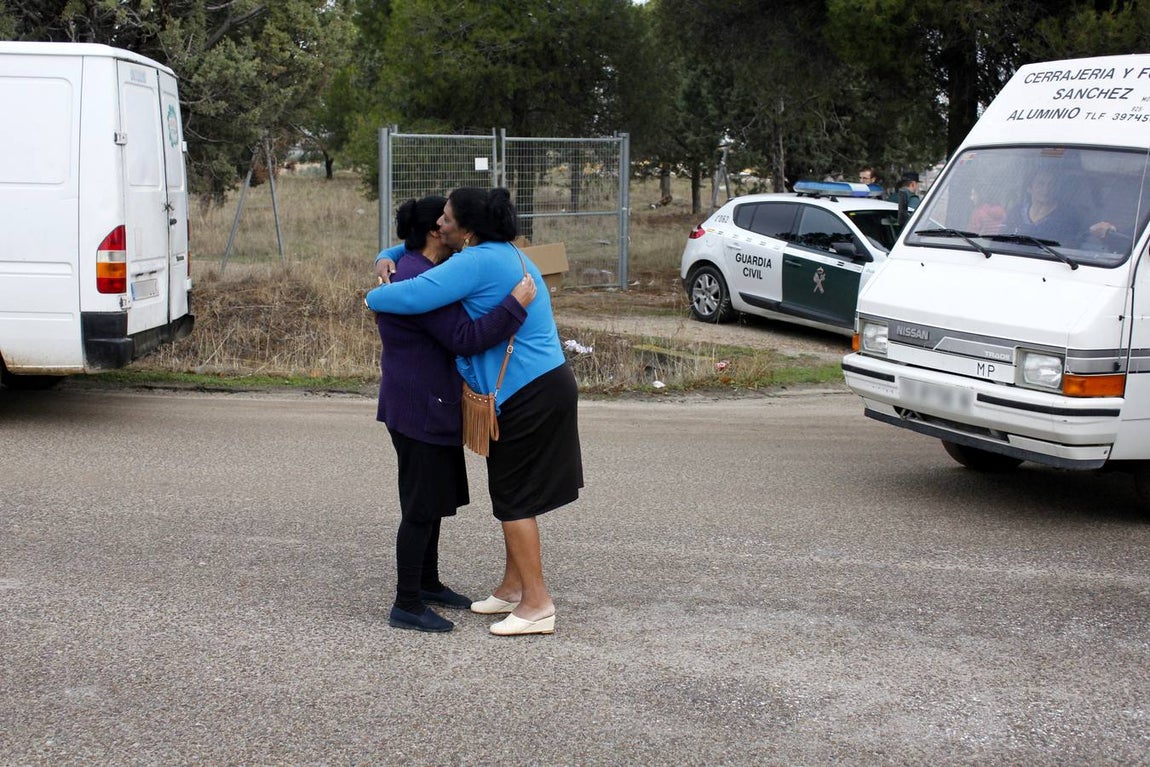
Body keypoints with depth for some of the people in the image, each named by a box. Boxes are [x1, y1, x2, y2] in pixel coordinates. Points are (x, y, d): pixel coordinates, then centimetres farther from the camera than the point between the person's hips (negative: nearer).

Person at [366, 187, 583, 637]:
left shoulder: (480, 262, -19)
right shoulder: (502, 254, 14)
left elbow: (416, 296, -28)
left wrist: (373, 298, -8)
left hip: (531, 394, -10)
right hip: (541, 385, 10)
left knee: (514, 497, -3)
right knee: (511, 491, 18)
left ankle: (537, 604, 2)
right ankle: (513, 588, 29)